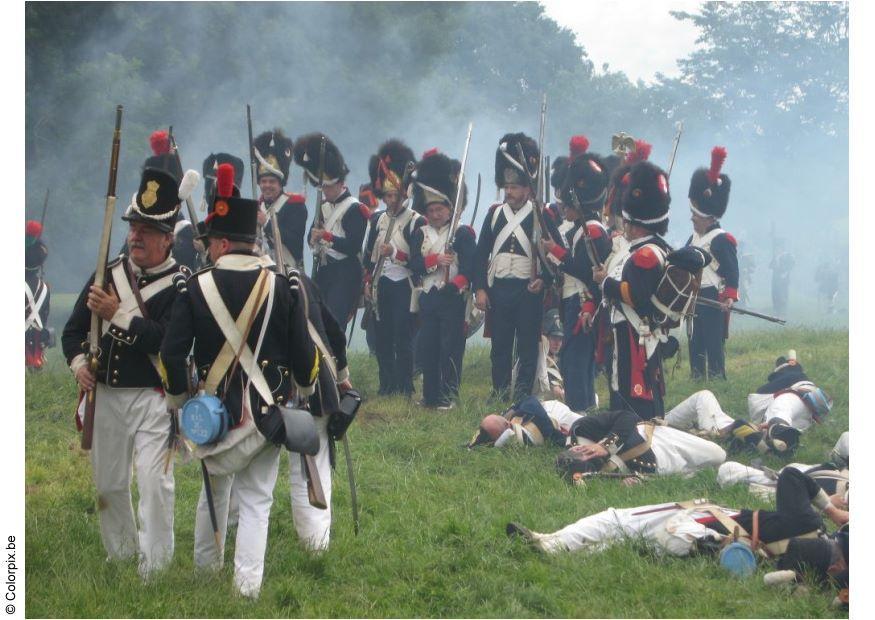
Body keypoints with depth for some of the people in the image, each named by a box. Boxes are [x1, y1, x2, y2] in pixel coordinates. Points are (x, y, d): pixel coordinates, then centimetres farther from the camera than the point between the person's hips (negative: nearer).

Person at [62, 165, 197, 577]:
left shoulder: (181, 285, -8)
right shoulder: (109, 274, 8)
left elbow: (168, 340, -21)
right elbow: (74, 329, 12)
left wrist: (118, 315, -21)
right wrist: (78, 363, -7)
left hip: (153, 397, -5)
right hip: (104, 395, 5)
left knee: (154, 481, -11)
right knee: (108, 484, 14)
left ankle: (155, 569, -5)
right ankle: (120, 555, 31)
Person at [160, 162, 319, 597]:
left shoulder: (197, 288, -7)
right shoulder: (281, 286, -6)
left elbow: (171, 354, -8)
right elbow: (303, 351, -4)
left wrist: (177, 399, 9)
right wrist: (305, 390, 17)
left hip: (215, 410, 1)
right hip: (268, 412, -1)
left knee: (215, 491, 21)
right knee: (255, 499, 4)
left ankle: (206, 569, 32)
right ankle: (247, 585, -4)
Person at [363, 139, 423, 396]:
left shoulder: (416, 222, -5)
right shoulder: (378, 220, 13)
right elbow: (368, 254, 17)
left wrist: (395, 253, -18)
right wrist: (368, 282, 10)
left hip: (404, 286, -5)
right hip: (381, 287, 5)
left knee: (403, 339, -4)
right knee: (382, 338, 6)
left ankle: (405, 388, 1)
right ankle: (387, 385, 13)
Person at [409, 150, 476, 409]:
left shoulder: (462, 234, -1)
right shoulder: (420, 234, 10)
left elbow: (470, 267, -10)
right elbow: (414, 264, -2)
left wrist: (456, 285, -24)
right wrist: (435, 260, -18)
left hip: (453, 298, -4)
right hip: (428, 298, 4)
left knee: (450, 347, -4)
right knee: (427, 348, 7)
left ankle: (448, 396, -1)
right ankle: (430, 396, 14)